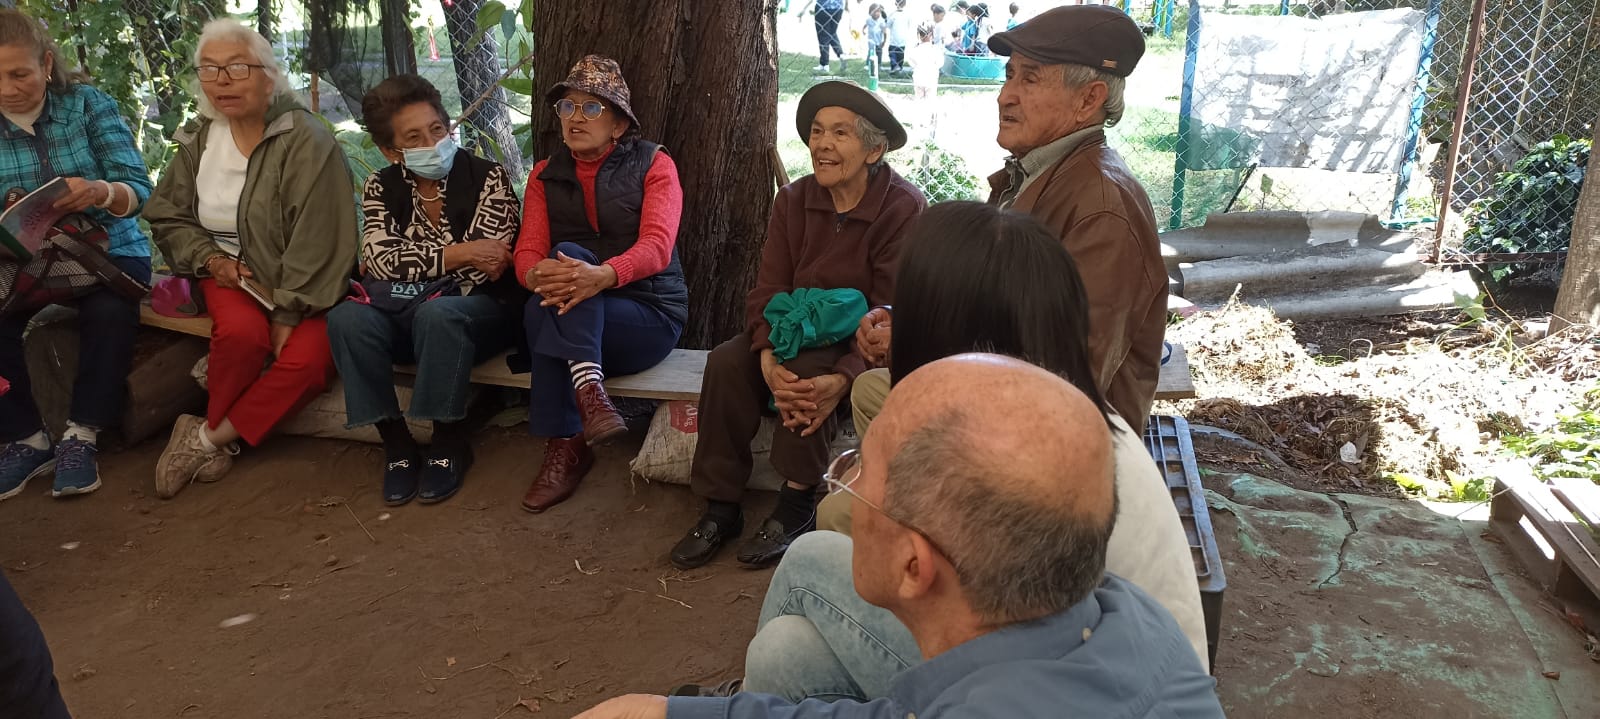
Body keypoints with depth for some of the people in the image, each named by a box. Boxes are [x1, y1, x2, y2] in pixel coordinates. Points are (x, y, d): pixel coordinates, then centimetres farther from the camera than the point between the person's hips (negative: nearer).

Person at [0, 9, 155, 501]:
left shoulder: (89, 104, -6)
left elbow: (138, 189, -13)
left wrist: (101, 192, -36)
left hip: (108, 248, -2)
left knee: (109, 312, -34)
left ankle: (81, 437, -18)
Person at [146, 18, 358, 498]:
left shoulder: (305, 140, -15)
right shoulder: (198, 140, 4)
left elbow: (316, 238, -19)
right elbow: (167, 216, 14)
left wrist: (288, 314, -20)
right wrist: (209, 259, -6)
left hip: (302, 283, -3)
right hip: (231, 271, 3)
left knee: (308, 360, -29)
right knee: (242, 331, -31)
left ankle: (207, 438, -9)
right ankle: (217, 435, -7)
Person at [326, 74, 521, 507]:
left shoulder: (488, 178, -6)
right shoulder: (381, 188, 5)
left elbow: (486, 267, -14)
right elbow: (382, 261, -10)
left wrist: (414, 267, -11)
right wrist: (458, 253, -19)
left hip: (481, 310, -3)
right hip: (407, 316, 4)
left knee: (437, 314, -37)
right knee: (346, 318, -27)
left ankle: (450, 443, -18)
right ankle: (396, 444, -15)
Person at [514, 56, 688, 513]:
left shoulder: (653, 165, 2)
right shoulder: (546, 175, 14)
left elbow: (656, 246, -16)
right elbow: (528, 253, 0)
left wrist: (602, 276, -38)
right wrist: (540, 275, -28)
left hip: (648, 317, -3)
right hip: (574, 327, 3)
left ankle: (565, 447, -32)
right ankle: (588, 389, -38)